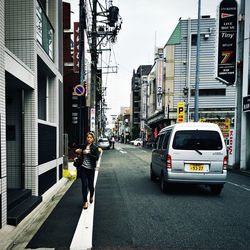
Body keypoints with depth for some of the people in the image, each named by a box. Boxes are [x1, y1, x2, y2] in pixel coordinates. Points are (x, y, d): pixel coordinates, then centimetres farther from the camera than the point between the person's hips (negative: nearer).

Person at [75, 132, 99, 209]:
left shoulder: (95, 147, -5)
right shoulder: (83, 146, 4)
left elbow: (96, 157, -15)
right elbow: (80, 155, 18)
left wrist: (88, 153, -21)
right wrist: (78, 152, -3)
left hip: (91, 169, -2)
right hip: (83, 168, 2)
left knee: (90, 185, 7)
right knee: (84, 185, -2)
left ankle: (91, 196, 38)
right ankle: (85, 202, 10)